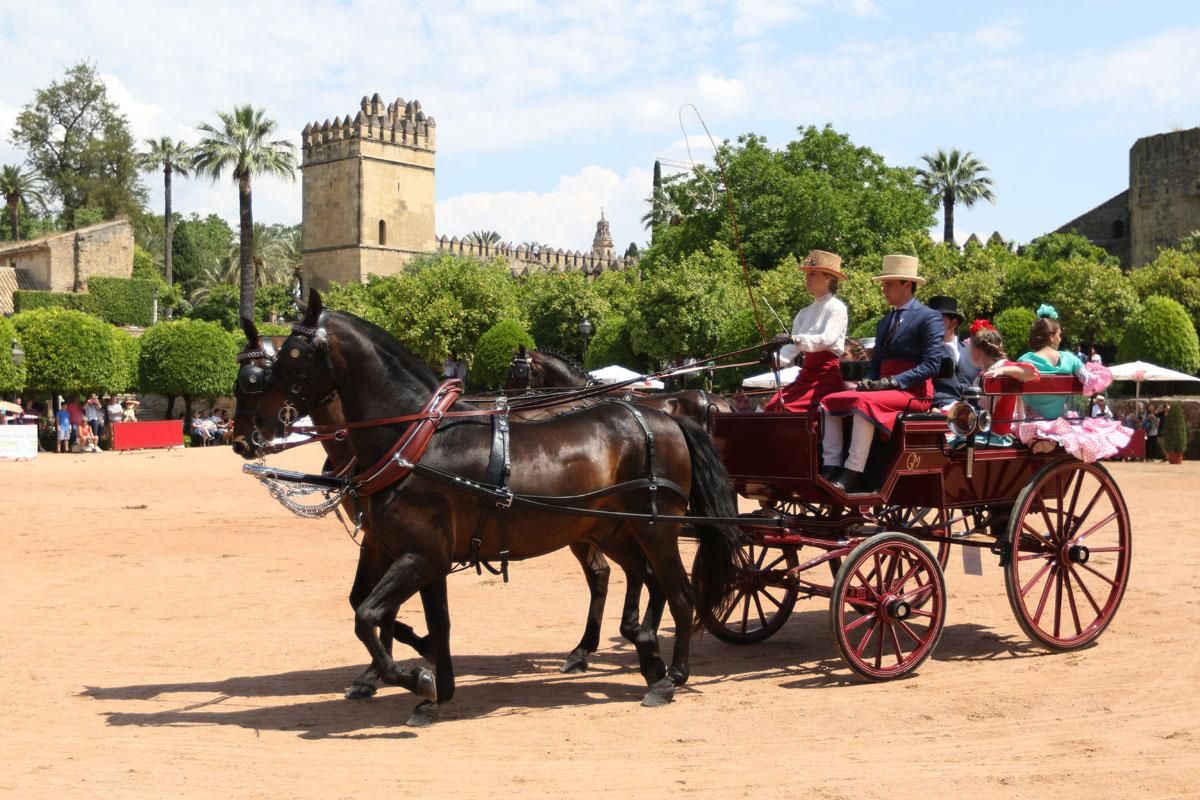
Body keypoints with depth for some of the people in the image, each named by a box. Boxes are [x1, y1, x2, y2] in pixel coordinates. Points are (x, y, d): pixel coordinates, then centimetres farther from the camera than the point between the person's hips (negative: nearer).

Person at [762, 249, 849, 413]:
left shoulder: (836, 308, -4)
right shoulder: (805, 313, 16)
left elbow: (827, 339, -20)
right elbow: (792, 349, 10)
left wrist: (794, 339, -30)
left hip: (827, 376, -7)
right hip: (806, 374, 7)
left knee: (789, 408, -21)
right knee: (771, 407, -9)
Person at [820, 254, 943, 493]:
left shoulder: (929, 318, -3)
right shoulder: (885, 321, 22)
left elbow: (932, 364, -13)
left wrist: (893, 381, -20)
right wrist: (868, 383, -1)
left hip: (914, 393, -8)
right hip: (884, 389, 8)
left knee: (863, 402, -34)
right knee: (830, 401, -9)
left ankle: (853, 473, -35)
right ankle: (832, 466, -19)